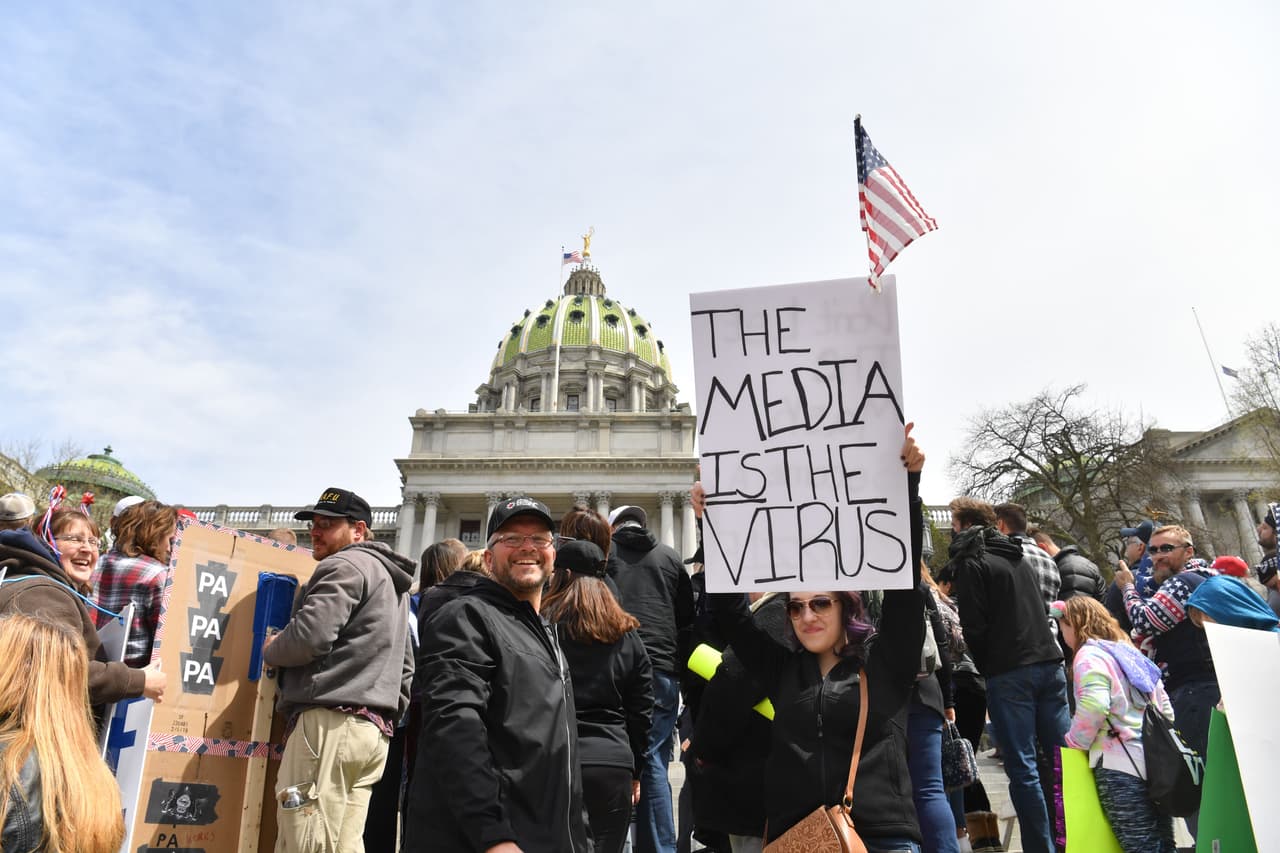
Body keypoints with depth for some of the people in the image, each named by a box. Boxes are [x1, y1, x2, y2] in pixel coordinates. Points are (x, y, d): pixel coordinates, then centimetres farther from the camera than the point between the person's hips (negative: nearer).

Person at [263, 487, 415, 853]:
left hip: (330, 722, -9)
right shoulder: (391, 580, 26)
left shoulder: (346, 565, -4)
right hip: (373, 728, 10)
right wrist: (390, 714, 23)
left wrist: (269, 649, 3)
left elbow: (309, 636, -17)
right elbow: (405, 666, 26)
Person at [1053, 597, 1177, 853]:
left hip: (1121, 767, -9)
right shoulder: (1128, 650, 19)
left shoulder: (1089, 655, -6)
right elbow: (1164, 705, 21)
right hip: (1155, 761, 9)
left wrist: (1073, 743, -7)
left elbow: (1093, 707, -21)